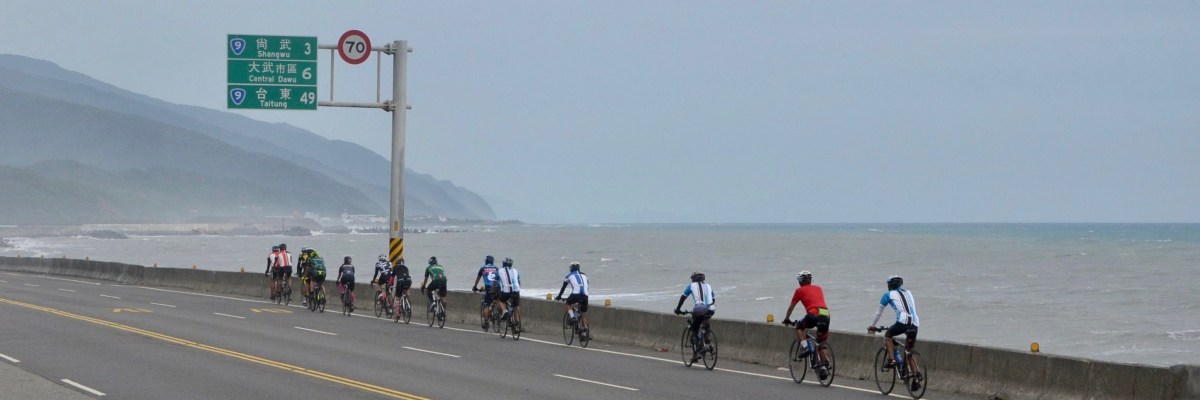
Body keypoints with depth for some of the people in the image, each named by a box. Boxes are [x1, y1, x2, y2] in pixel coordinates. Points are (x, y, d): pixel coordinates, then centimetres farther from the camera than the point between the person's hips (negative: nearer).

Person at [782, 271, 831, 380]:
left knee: (799, 327, 24)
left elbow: (791, 307, 24)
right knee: (821, 343, 18)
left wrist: (786, 319, 39)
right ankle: (824, 366, 7)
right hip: (826, 315, 4)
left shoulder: (800, 290, 16)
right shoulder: (818, 288, 29)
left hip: (813, 314, -4)